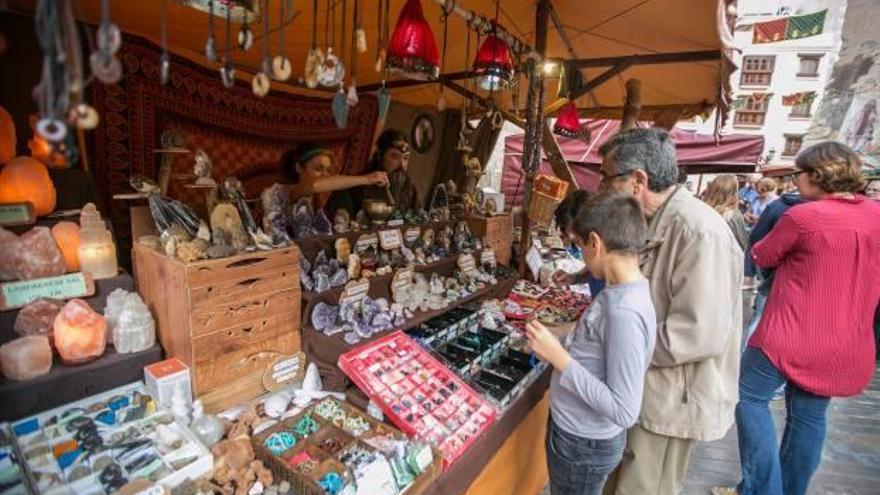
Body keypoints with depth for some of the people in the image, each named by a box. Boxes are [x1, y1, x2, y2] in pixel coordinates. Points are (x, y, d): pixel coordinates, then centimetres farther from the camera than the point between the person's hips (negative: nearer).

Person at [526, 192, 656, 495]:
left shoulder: (624, 312, -31)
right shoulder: (620, 293, -3)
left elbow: (624, 411, -29)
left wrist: (559, 358, -28)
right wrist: (556, 347, 1)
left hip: (583, 444, -7)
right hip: (578, 432, 8)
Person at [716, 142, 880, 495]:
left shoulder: (803, 216, -15)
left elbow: (761, 257, -1)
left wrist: (790, 249, 19)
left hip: (791, 336, -7)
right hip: (846, 344, 7)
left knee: (750, 397, 9)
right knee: (809, 416, 17)